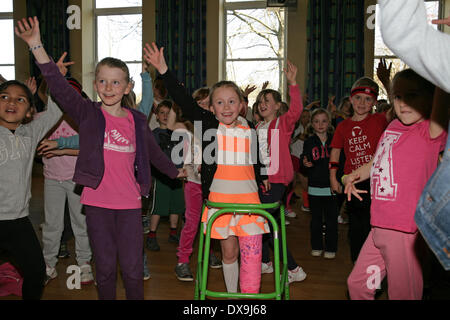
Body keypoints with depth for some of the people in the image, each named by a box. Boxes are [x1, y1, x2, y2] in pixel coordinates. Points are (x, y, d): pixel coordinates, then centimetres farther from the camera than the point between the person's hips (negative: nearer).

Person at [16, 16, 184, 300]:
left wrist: (175, 172, 35)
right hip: (98, 202, -1)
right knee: (105, 268, 10)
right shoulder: (88, 113, -2)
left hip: (129, 202, 1)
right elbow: (59, 87, -16)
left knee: (133, 268, 4)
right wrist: (36, 46, -27)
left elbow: (153, 151, 22)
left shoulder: (137, 120, 6)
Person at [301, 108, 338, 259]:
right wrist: (305, 163, -17)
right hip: (315, 186, 1)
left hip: (331, 186, -1)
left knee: (331, 219, 4)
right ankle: (316, 247, 23)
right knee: (316, 219, 10)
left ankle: (331, 248, 16)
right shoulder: (309, 142, 5)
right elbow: (304, 159, 5)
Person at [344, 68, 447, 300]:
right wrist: (353, 175, 13)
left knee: (402, 294, 6)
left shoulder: (430, 131, -11)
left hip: (405, 231, -8)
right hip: (378, 228, 8)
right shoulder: (393, 127, 10)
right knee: (357, 284, 20)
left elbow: (441, 106, -34)